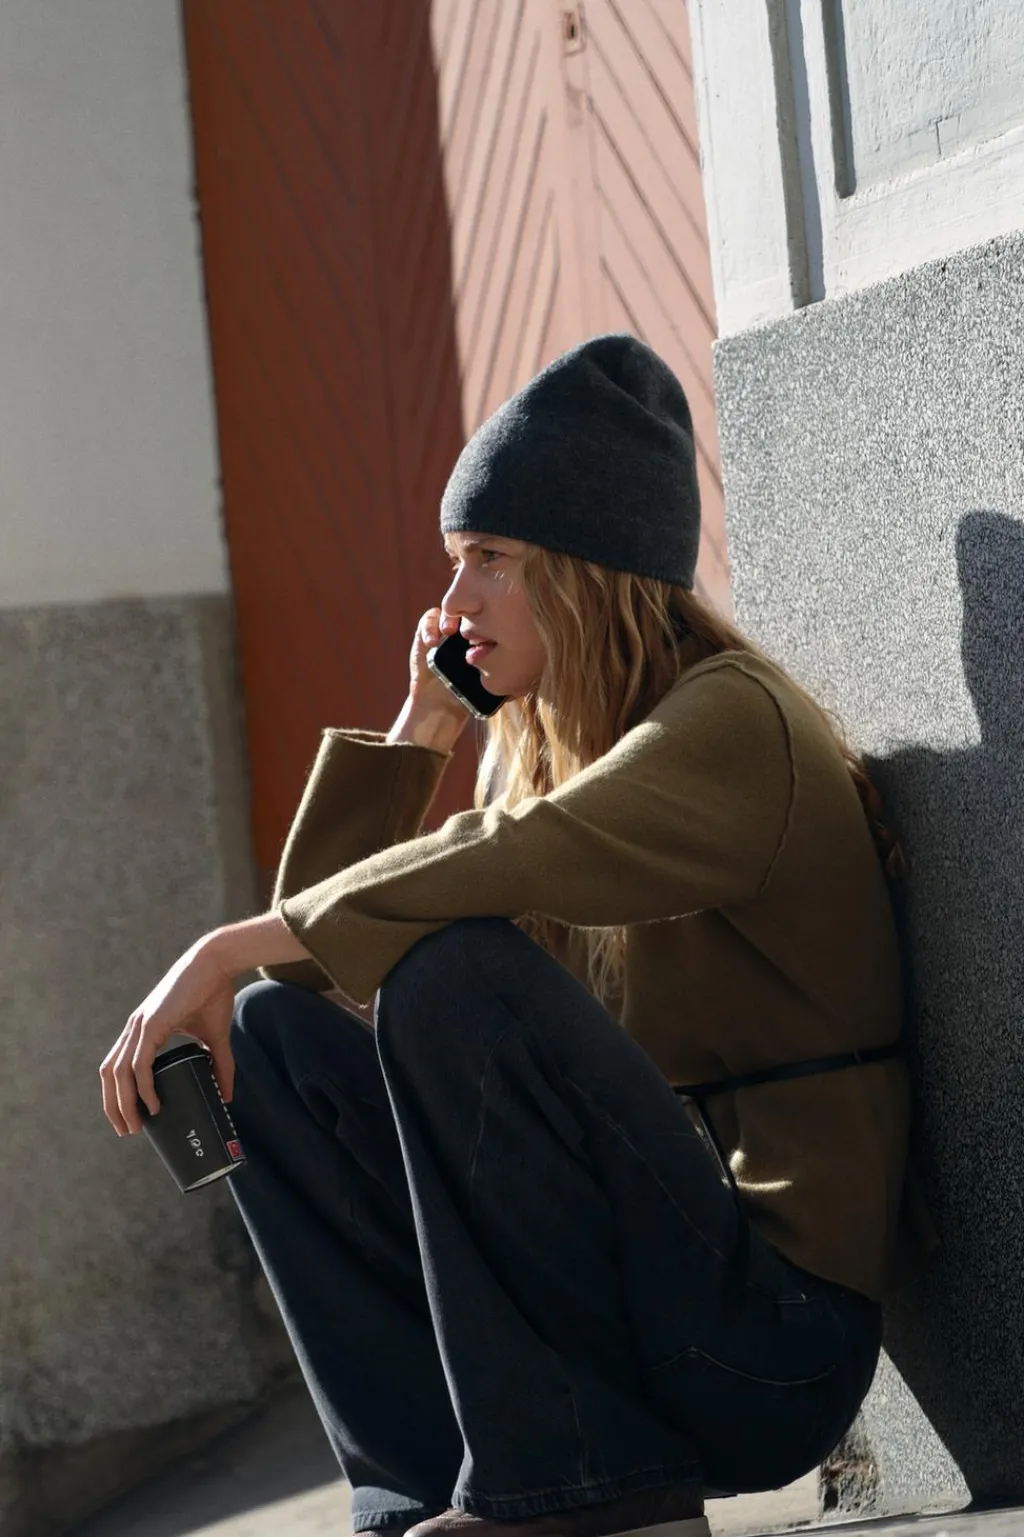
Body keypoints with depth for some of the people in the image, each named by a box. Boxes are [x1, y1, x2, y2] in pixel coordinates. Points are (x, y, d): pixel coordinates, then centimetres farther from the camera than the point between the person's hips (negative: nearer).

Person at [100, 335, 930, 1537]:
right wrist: (423, 726, 6)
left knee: (456, 977, -27)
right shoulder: (537, 748, 14)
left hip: (770, 1325, -8)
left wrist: (230, 949, -26)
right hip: (631, 1267, 8)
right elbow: (324, 932, 9)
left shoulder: (735, 721, -11)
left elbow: (507, 862, -29)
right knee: (278, 1032, 4)